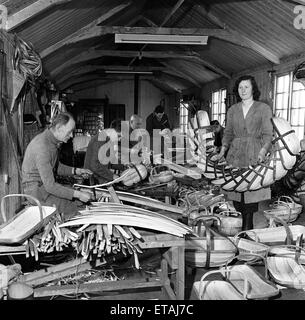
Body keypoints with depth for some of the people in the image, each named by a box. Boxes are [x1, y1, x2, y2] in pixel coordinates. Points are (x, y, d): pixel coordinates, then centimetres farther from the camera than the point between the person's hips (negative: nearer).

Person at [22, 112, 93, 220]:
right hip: (36, 189, -10)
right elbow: (50, 186, -30)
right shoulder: (42, 146, -29)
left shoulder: (52, 140, 3)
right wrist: (78, 195, -29)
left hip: (47, 184, 10)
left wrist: (76, 171, 3)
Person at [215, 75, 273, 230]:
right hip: (235, 154, 3)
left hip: (254, 155, -3)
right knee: (235, 191, -1)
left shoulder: (264, 108, 5)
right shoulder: (232, 110, 15)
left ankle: (248, 227, 2)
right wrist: (222, 150, -1)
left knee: (252, 193, -6)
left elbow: (268, 134, 0)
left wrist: (263, 151, -16)